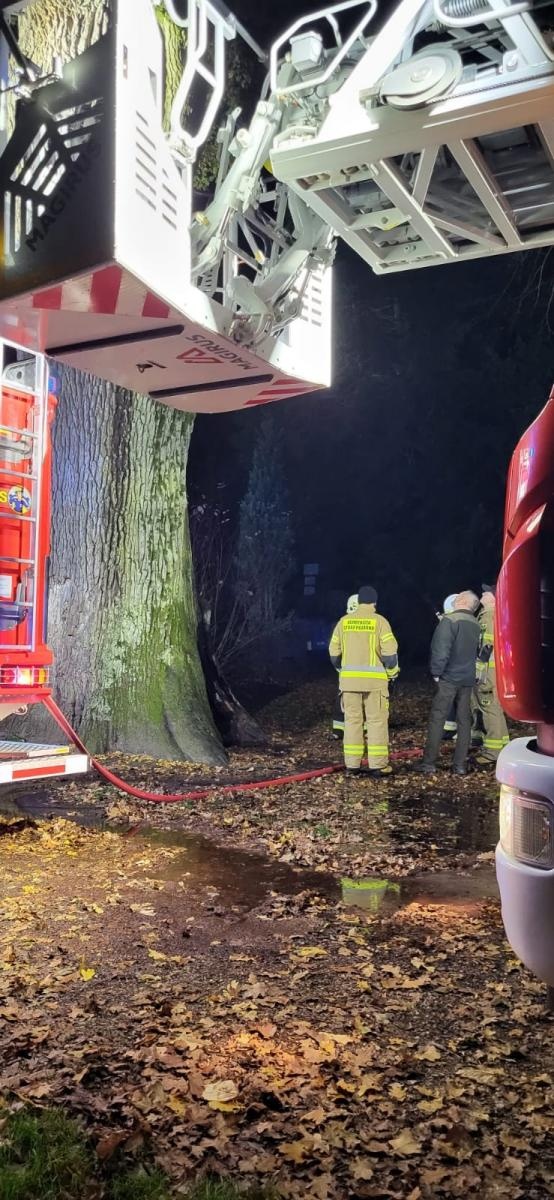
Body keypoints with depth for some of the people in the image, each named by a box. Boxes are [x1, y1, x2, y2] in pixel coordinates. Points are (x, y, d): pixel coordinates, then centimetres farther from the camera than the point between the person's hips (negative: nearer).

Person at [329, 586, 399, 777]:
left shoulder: (344, 621, 6)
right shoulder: (379, 621, -5)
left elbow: (334, 652, 8)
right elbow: (389, 652, -10)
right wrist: (392, 672, 6)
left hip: (349, 679, 3)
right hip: (374, 679, -3)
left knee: (352, 720, 9)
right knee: (377, 721, 3)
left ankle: (352, 763, 9)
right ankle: (377, 764, 2)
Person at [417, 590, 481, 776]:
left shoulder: (449, 620, -13)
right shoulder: (476, 625, 8)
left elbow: (441, 649, -17)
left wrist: (436, 672, -9)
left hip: (449, 678, -6)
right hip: (468, 679, 6)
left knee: (437, 719, -1)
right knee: (464, 720, 8)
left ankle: (429, 763, 0)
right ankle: (460, 764, 10)